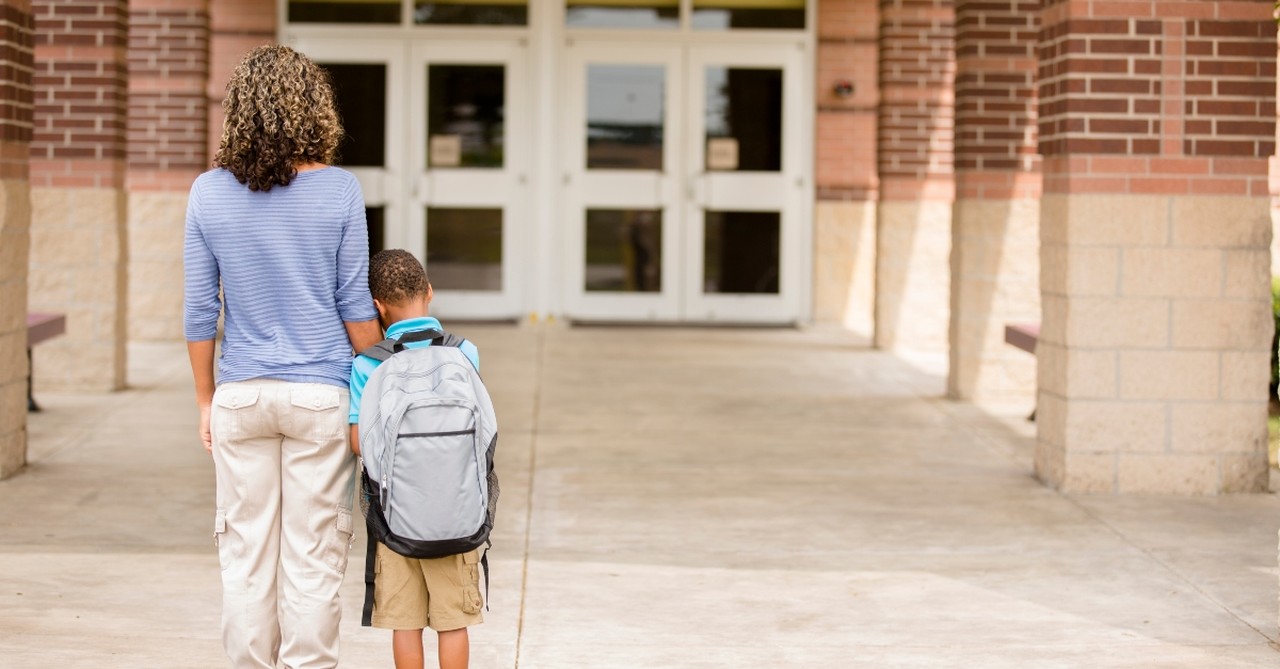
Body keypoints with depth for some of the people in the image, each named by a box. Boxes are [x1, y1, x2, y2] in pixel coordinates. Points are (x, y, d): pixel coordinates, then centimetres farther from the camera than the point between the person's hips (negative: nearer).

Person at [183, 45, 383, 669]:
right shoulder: (338, 190, -7)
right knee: (313, 558, 4)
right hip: (321, 393, -2)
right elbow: (355, 305, -3)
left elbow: (199, 310, 1)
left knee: (245, 554, 9)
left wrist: (206, 399, 11)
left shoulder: (209, 192, -2)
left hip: (241, 395, 2)